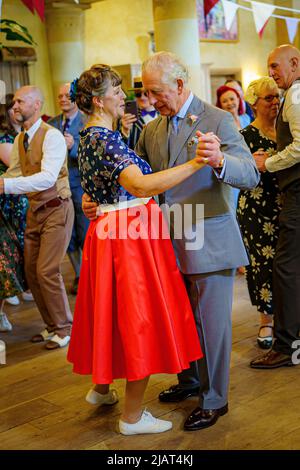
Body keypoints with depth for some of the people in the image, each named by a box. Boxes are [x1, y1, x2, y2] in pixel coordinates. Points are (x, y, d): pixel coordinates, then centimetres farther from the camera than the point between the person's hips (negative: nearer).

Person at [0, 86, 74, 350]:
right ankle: (52, 326, 25)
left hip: (56, 209, -8)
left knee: (47, 271, -10)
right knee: (31, 271, 10)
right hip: (35, 210, 8)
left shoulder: (52, 136, -17)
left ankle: (64, 329, 9)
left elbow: (48, 177, -29)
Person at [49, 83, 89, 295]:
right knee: (69, 237, 14)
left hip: (81, 186, -5)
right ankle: (79, 276, 29)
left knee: (86, 236, 2)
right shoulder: (51, 124, 8)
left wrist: (74, 146, -29)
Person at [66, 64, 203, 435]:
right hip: (130, 235, -10)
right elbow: (140, 185, -35)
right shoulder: (105, 138, -20)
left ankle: (102, 387, 39)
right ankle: (133, 417, 11)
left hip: (110, 232, 10)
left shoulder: (90, 136, 12)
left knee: (115, 311, 21)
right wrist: (196, 163, -36)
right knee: (139, 317, -1)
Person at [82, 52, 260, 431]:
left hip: (208, 242, -6)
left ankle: (214, 400, 21)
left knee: (210, 322, 3)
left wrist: (219, 161, -42)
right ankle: (189, 381, 41)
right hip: (171, 243, 7)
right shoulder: (152, 130, 8)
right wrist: (94, 197, -6)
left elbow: (251, 175, -20)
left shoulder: (218, 121, -12)